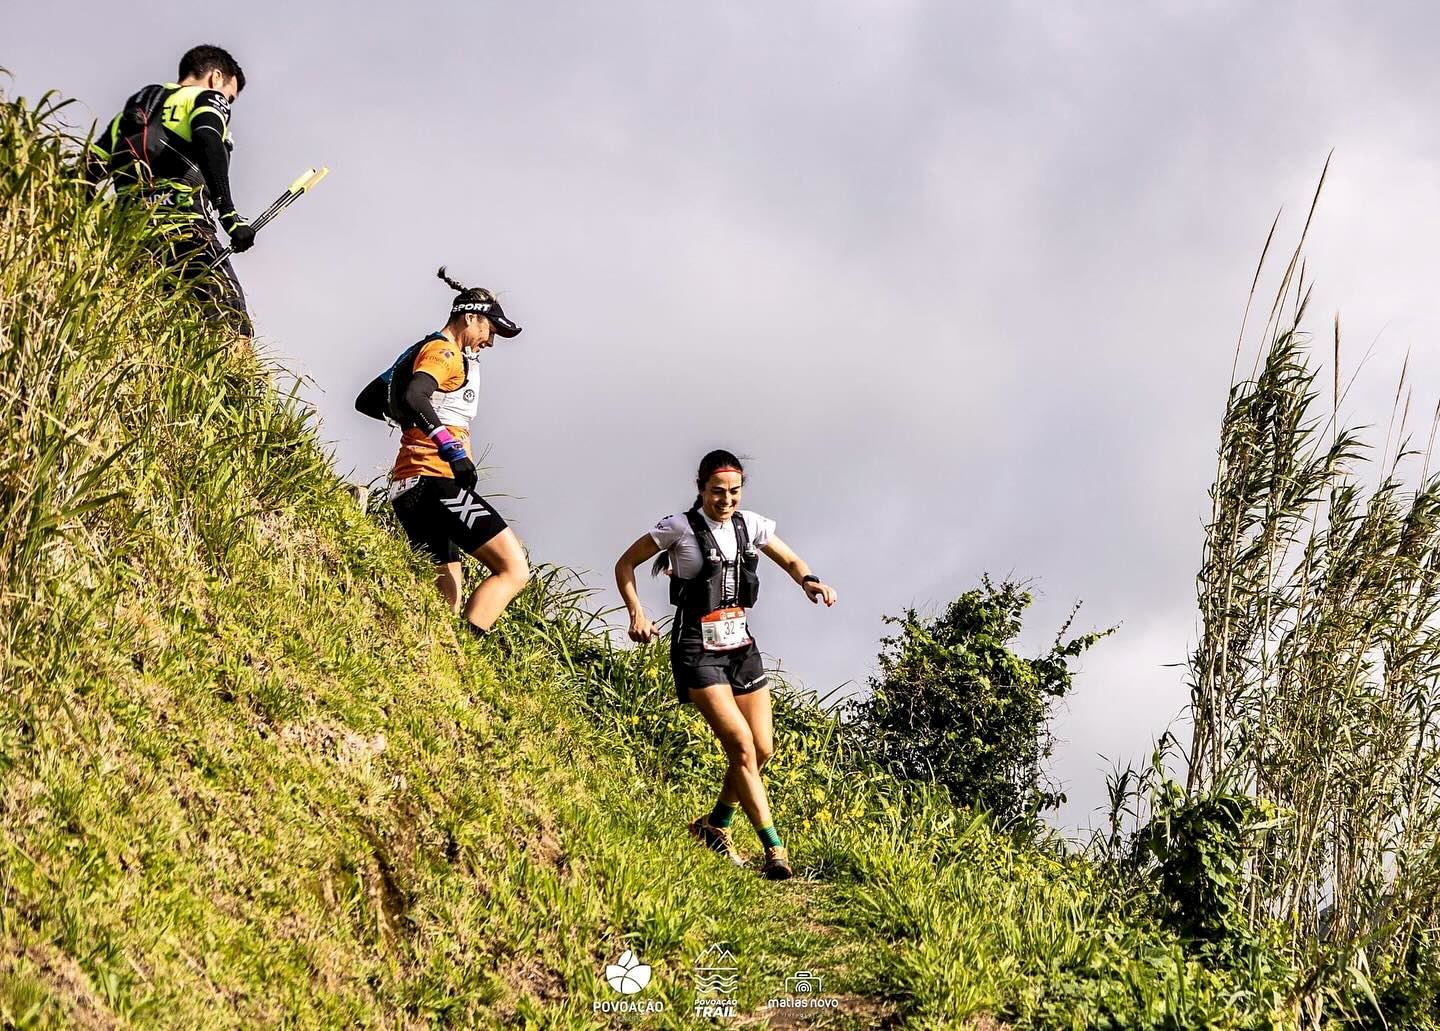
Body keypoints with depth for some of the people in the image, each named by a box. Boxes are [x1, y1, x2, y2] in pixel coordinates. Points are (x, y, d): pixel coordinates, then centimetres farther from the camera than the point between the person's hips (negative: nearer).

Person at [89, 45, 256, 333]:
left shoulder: (131, 110, 32)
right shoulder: (208, 99, 13)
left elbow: (90, 168, 19)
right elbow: (208, 143, -10)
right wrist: (229, 213, -17)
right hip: (183, 220, -6)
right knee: (234, 327, -14)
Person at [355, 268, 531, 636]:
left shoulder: (421, 351, 24)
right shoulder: (445, 352, -5)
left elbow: (366, 402, 29)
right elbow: (414, 397, -25)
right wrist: (452, 448, -30)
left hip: (408, 490, 10)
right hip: (436, 480, -10)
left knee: (447, 604, 7)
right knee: (513, 570, -17)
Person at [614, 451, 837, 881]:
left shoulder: (750, 525, 5)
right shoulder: (680, 527, -9)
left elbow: (791, 561, 18)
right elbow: (625, 564, 0)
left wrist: (808, 581, -5)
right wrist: (637, 613, -13)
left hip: (741, 646, 6)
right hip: (698, 650, -6)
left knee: (763, 749, 4)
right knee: (741, 744, -16)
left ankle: (715, 826, 27)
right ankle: (774, 848, -13)